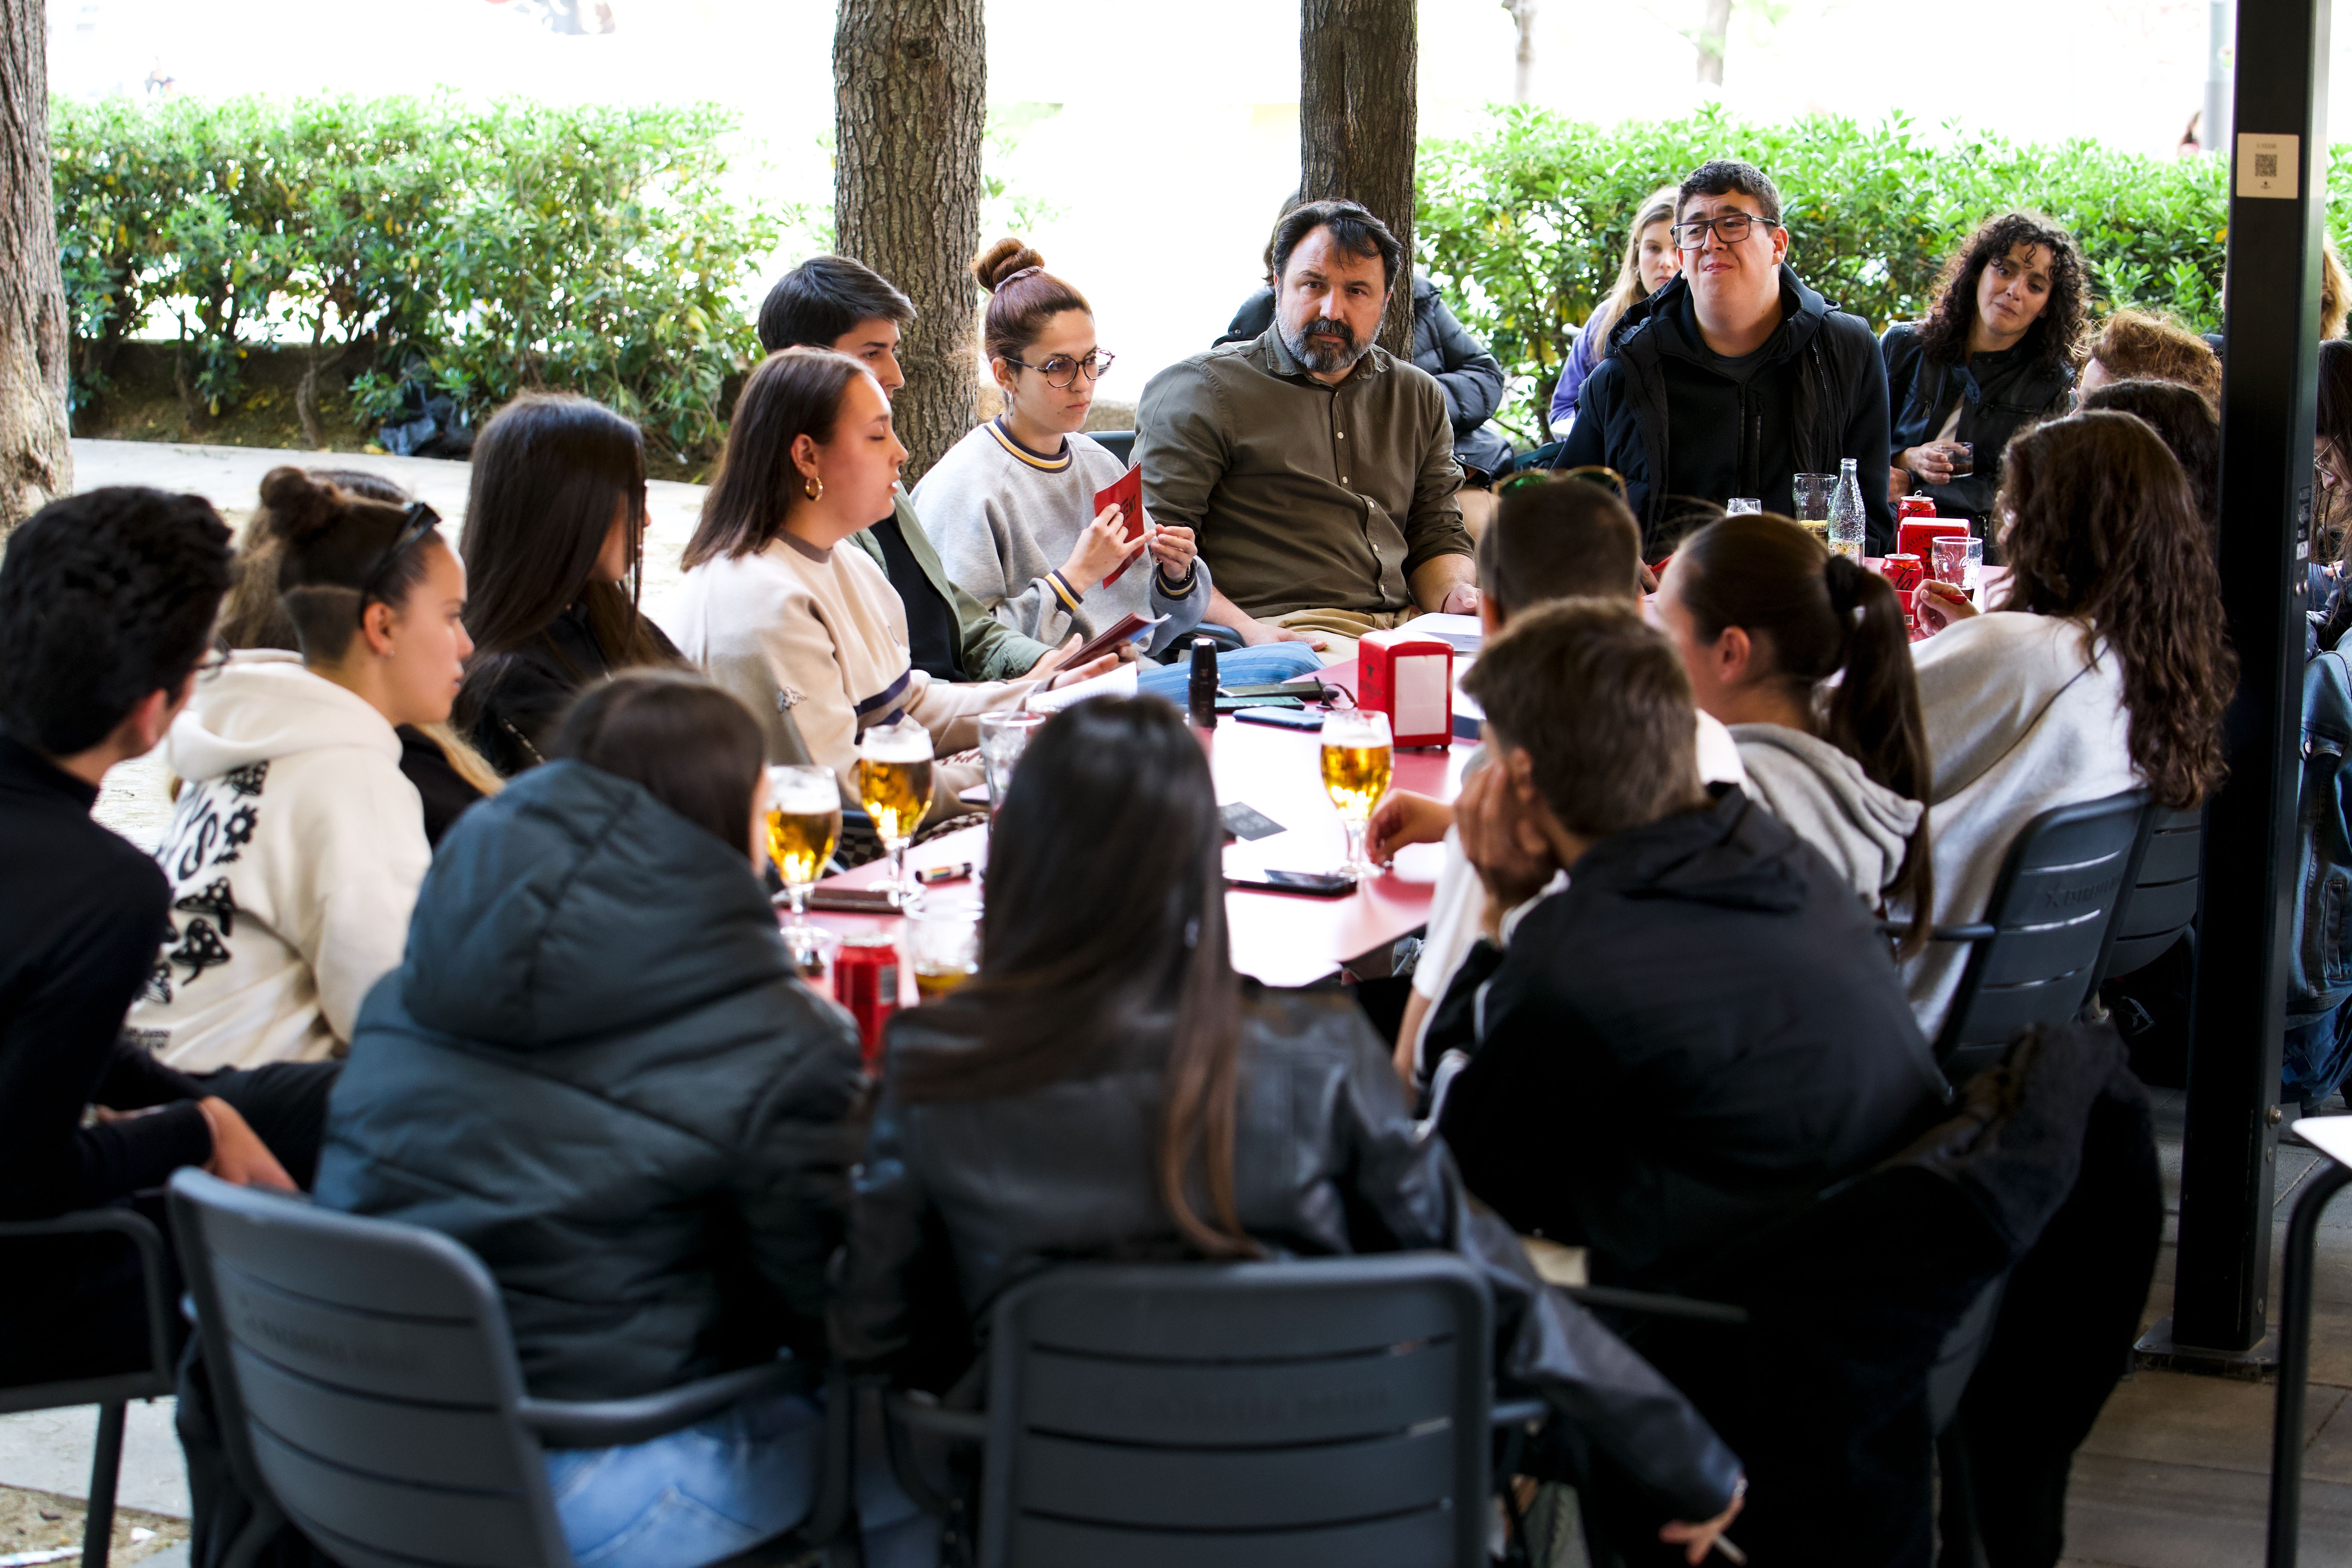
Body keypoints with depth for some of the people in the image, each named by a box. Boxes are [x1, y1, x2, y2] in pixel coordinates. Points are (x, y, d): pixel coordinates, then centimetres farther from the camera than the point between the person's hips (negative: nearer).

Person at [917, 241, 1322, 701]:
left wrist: (1177, 576, 2)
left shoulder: (1101, 465, 18)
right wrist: (1075, 577, -14)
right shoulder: (962, 486, -6)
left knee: (1296, 661, -19)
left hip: (1144, 675, 8)